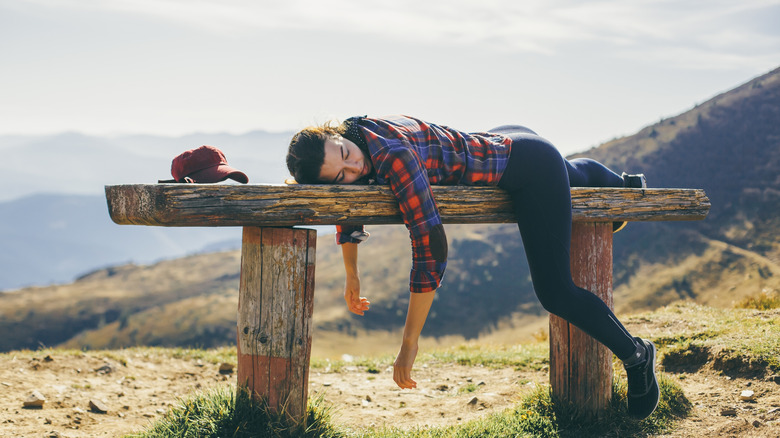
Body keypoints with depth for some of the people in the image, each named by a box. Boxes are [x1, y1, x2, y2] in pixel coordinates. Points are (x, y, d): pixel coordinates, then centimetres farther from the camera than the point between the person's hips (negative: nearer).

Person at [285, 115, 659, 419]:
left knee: (555, 291, -7)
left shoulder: (394, 158, -38)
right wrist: (351, 275, 17)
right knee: (575, 173, 41)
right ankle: (626, 185, 72)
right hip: (502, 142, 8)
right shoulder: (355, 133, -13)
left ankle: (635, 355, 16)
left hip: (531, 166, -8)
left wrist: (409, 344, -40)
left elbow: (431, 248, -42)